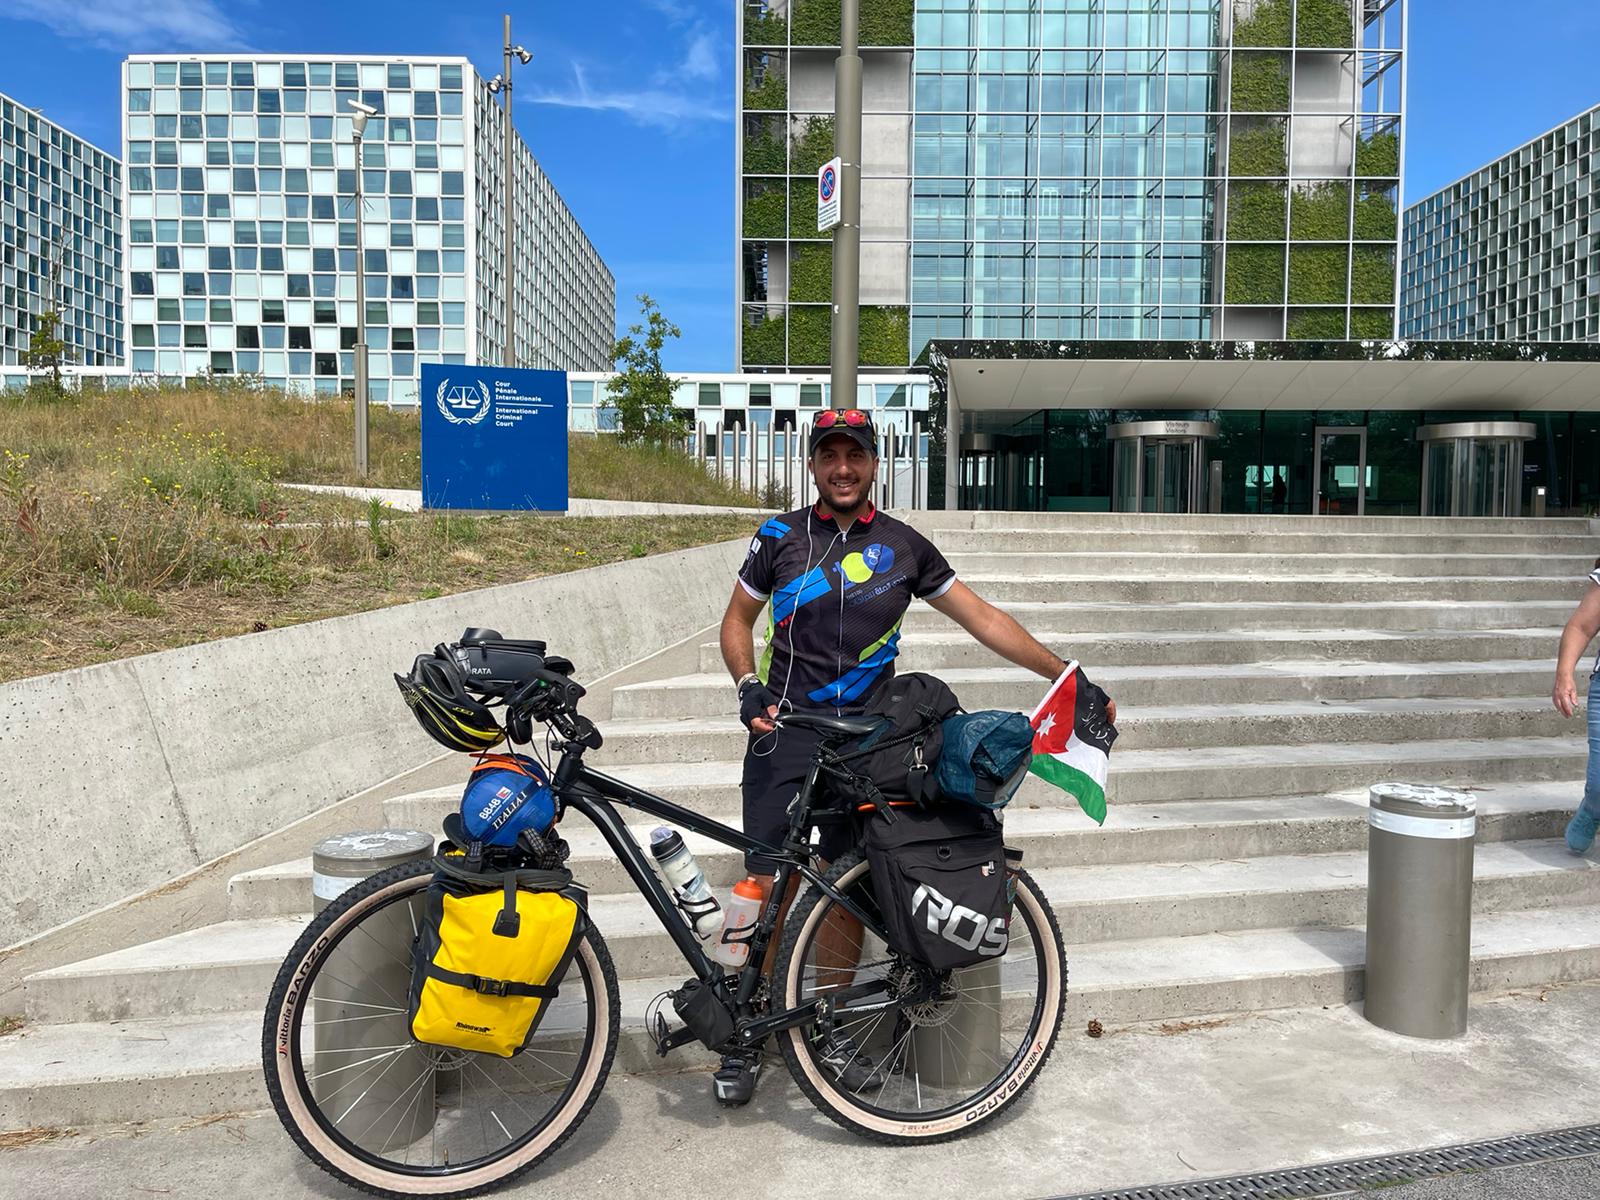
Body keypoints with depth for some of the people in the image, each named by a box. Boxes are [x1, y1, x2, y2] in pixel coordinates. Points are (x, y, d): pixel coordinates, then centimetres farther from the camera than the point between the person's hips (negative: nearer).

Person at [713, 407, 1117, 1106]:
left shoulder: (903, 546, 4)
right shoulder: (780, 536, 3)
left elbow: (984, 619, 6)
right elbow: (737, 618, 11)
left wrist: (1068, 677, 2)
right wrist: (747, 683, -8)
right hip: (784, 732, -1)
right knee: (770, 884, -5)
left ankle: (830, 1028, 23)